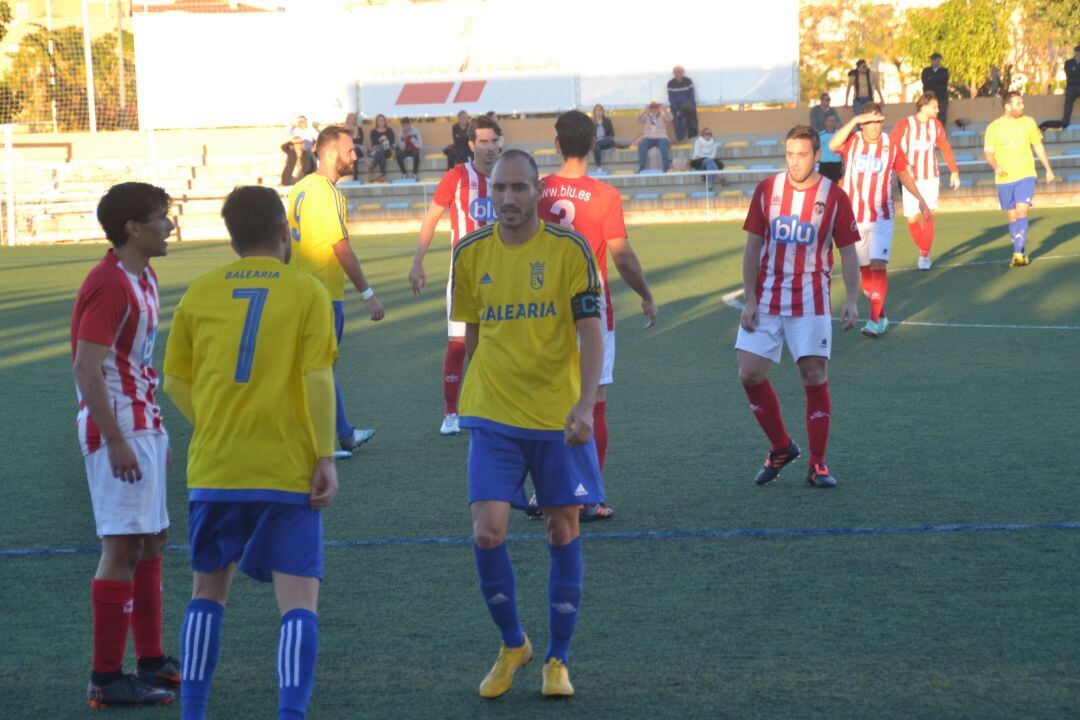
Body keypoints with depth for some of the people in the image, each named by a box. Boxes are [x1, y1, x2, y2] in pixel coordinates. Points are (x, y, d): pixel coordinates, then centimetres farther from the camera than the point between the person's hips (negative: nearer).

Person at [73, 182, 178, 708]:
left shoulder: (143, 279, 13)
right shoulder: (108, 286, -18)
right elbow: (86, 369, -23)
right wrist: (116, 441, -24)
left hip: (143, 426, 10)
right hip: (117, 430, -10)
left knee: (152, 541, 15)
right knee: (123, 547, -9)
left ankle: (151, 663, 24)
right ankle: (106, 679, -5)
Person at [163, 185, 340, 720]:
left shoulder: (200, 294, 7)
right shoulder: (307, 292, -2)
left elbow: (176, 383, 12)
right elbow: (318, 379, -10)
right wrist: (326, 458, -7)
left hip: (213, 470, 3)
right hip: (288, 470, -3)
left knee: (208, 592, 18)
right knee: (298, 600, -2)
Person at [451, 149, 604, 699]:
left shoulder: (569, 249, -5)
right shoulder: (470, 253, 4)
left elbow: (591, 334, -7)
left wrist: (586, 403, -19)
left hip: (558, 415, -1)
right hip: (492, 416, 1)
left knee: (563, 533, 4)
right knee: (487, 532, -10)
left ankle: (557, 660, 18)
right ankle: (512, 644, 13)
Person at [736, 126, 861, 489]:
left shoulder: (834, 197, -3)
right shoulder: (767, 190, 2)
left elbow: (848, 253, 1)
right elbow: (753, 247, 5)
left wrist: (852, 301, -10)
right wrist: (750, 300, -1)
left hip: (811, 302, -2)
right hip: (766, 301, 3)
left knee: (815, 378, -7)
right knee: (750, 375, -3)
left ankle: (817, 465, 3)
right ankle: (781, 447, 17)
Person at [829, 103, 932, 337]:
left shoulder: (890, 145, 1)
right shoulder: (852, 141, -3)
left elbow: (904, 174, 16)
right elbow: (833, 146, -27)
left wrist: (920, 200, 15)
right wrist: (854, 120, -32)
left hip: (881, 218, -1)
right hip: (854, 218, 1)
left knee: (878, 266, -15)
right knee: (865, 270, 8)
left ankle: (875, 321, -16)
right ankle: (881, 315, 22)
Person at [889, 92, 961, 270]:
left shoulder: (936, 125, 3)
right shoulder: (905, 125, -8)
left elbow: (946, 149, 11)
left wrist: (954, 171, 6)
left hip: (930, 178, 2)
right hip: (911, 179, -2)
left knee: (929, 215, -9)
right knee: (911, 219, -1)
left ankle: (924, 255, 0)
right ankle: (923, 249, 22)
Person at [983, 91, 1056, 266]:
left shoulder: (1028, 122, 4)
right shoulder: (994, 127, -1)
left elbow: (1038, 146, 14)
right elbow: (988, 152, -4)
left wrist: (1048, 169, 17)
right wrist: (995, 166, -24)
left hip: (1025, 176, -1)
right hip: (1004, 180, 1)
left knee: (1021, 212, -15)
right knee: (1012, 217, 7)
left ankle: (1018, 254, -17)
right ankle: (1021, 253, 20)